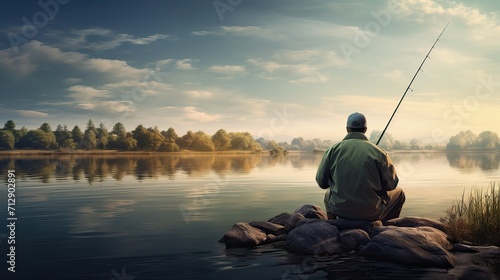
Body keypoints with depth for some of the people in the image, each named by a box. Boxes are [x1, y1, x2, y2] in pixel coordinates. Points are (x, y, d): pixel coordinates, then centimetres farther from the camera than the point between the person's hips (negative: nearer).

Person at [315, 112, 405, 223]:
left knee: (328, 194, 37)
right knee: (399, 193, 26)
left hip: (341, 211, 2)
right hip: (372, 213, -2)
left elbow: (321, 182, 2)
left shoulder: (333, 150, -4)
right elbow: (391, 184, -4)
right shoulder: (378, 152, -9)